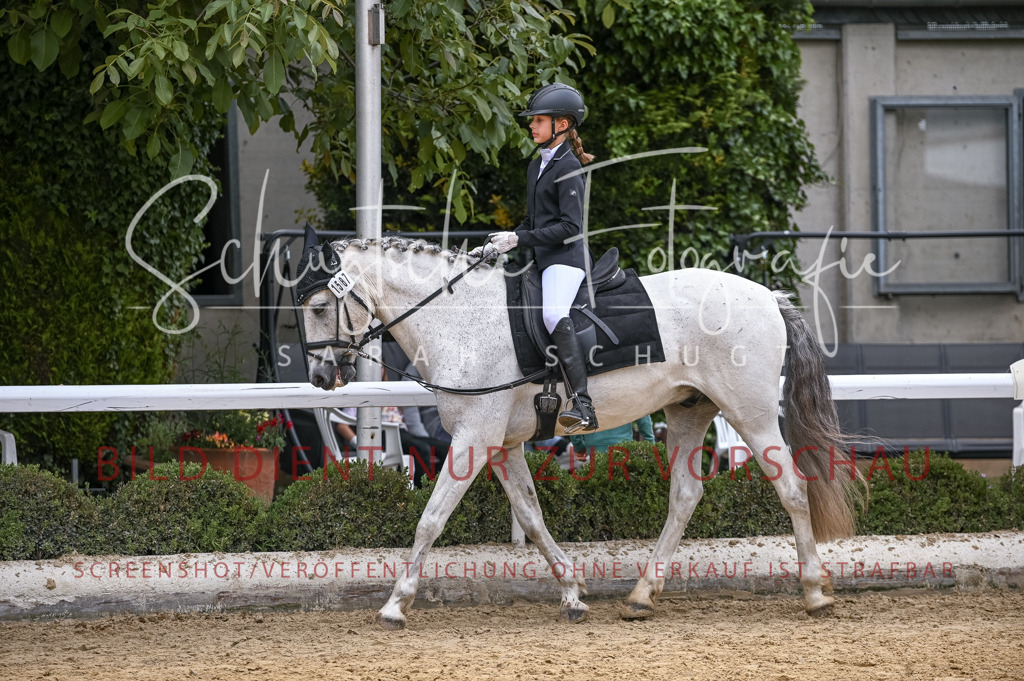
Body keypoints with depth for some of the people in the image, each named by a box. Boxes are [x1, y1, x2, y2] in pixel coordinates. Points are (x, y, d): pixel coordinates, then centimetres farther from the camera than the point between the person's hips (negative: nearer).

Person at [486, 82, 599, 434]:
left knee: (554, 314, -33)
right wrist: (508, 239, 10)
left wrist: (519, 239, -18)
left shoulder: (567, 168, -9)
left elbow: (570, 227, -16)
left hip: (565, 257, -11)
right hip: (541, 259, 11)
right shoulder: (537, 166, 19)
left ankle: (583, 405, -43)